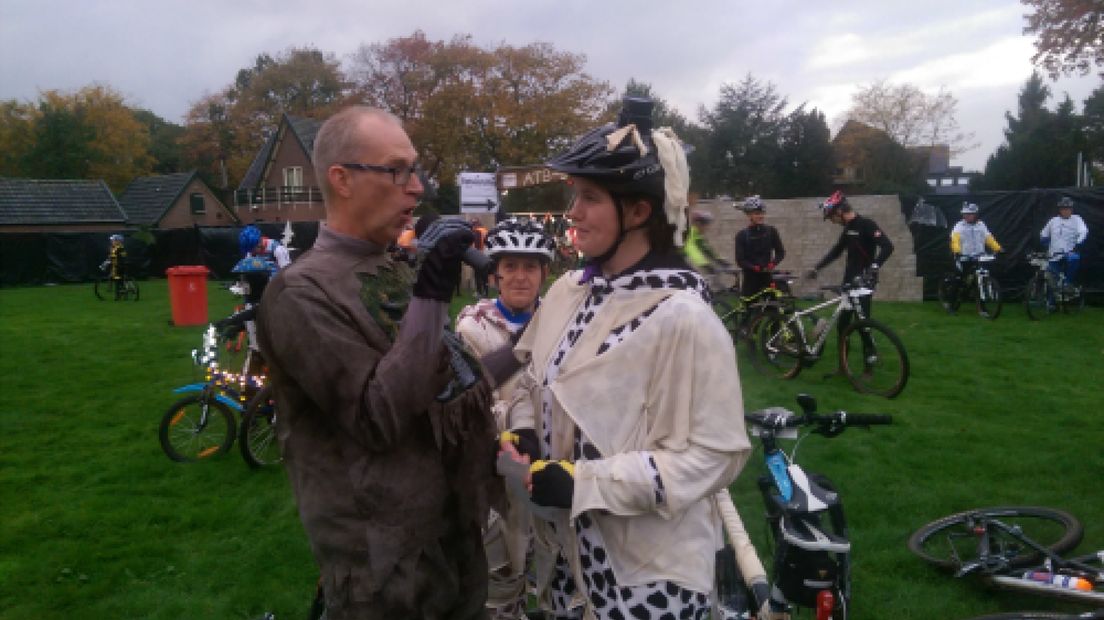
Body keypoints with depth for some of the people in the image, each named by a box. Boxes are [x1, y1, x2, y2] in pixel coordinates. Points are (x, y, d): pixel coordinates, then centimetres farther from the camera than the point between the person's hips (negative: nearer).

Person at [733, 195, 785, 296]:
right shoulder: (742, 235, -1)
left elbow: (781, 252, 6)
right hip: (750, 277, -2)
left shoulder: (771, 231, 5)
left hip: (767, 276, 2)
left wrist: (773, 263, -14)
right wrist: (753, 267, -22)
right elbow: (740, 260, -6)